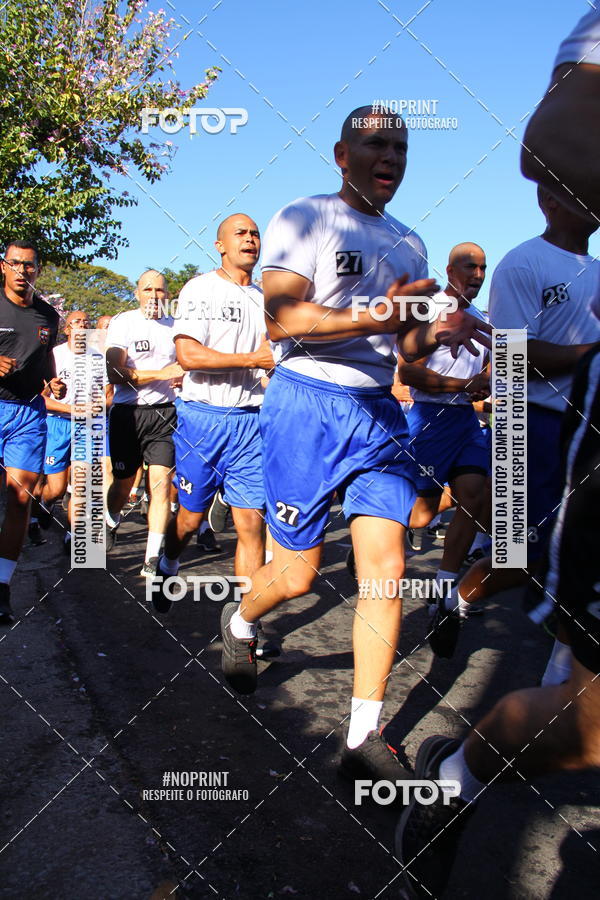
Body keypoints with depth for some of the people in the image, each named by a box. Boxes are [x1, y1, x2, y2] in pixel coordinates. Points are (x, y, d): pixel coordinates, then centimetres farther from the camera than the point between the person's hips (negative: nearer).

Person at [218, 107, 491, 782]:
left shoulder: (409, 245, 17)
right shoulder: (303, 219, -3)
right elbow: (281, 319, -17)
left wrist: (437, 332, -2)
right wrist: (376, 315, -29)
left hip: (378, 411, 5)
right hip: (307, 404, -5)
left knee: (385, 569, -6)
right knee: (297, 574, 3)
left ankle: (363, 738, 5)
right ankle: (238, 622, 39)